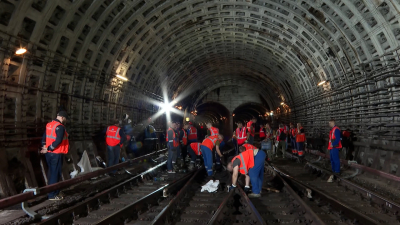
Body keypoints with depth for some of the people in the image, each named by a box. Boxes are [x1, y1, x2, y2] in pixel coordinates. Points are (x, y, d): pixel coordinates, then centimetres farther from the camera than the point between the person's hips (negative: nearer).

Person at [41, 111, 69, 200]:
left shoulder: (49, 125, 11)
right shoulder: (60, 127, -17)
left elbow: (44, 137, 14)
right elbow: (58, 141, -25)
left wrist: (44, 147, 6)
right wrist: (48, 148, -16)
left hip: (49, 153, 9)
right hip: (56, 154, -9)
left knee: (51, 172, 17)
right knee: (55, 174, -1)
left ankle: (51, 192, 27)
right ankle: (52, 195, 4)